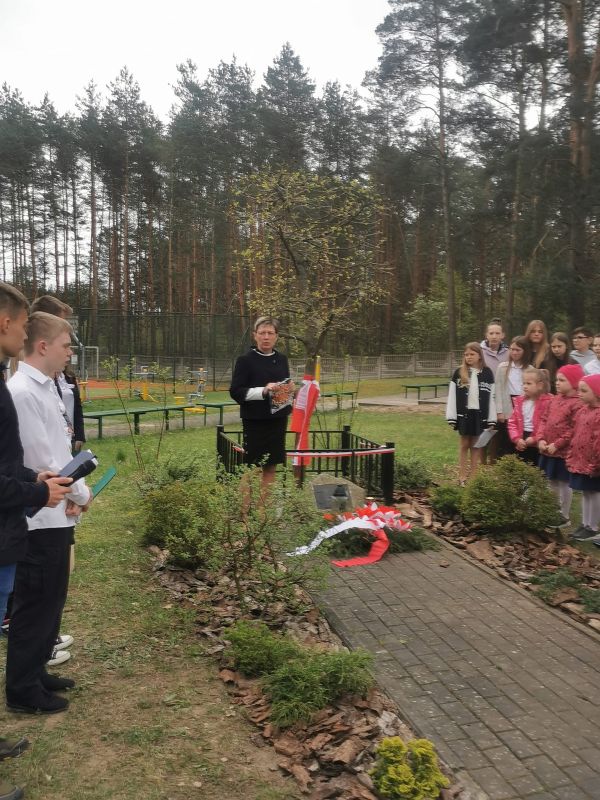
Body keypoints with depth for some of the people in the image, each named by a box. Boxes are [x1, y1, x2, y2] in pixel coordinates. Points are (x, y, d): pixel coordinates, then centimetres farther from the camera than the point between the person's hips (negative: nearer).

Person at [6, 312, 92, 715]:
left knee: (51, 600, 20)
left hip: (56, 515, 9)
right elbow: (40, 460, -21)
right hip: (39, 519, -9)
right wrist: (81, 494, -8)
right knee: (34, 605, 4)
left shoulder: (47, 388, 10)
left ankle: (36, 673, 35)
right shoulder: (22, 392, -20)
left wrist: (75, 492, -1)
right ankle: (23, 691, 20)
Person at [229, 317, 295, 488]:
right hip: (255, 421, -5)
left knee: (271, 467, 10)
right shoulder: (245, 360, -6)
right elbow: (236, 392, -10)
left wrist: (290, 389, -3)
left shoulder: (282, 359, 10)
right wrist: (263, 391, -22)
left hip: (277, 419, 5)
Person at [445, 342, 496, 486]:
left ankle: (473, 477, 15)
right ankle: (462, 477, 14)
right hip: (464, 414, 0)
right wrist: (451, 417, -5)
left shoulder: (487, 373, 1)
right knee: (464, 445, 8)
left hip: (480, 414, 0)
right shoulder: (459, 373, 0)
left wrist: (492, 419, -2)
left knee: (476, 446, 8)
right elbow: (452, 396, -1)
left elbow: (491, 397, 1)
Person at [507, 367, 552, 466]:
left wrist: (535, 439, -18)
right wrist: (517, 439, -6)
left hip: (537, 446, -6)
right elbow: (512, 422, 8)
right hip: (521, 445, 6)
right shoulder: (520, 401, 9)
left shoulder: (547, 402, -12)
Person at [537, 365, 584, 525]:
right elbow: (545, 420, 11)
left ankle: (564, 516, 16)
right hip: (548, 450, 8)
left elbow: (574, 430, -20)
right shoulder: (554, 399, 10)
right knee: (552, 482, 18)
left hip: (564, 451, -8)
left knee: (564, 483, 4)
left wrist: (557, 445, -20)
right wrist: (541, 439, -2)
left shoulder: (577, 403, -16)